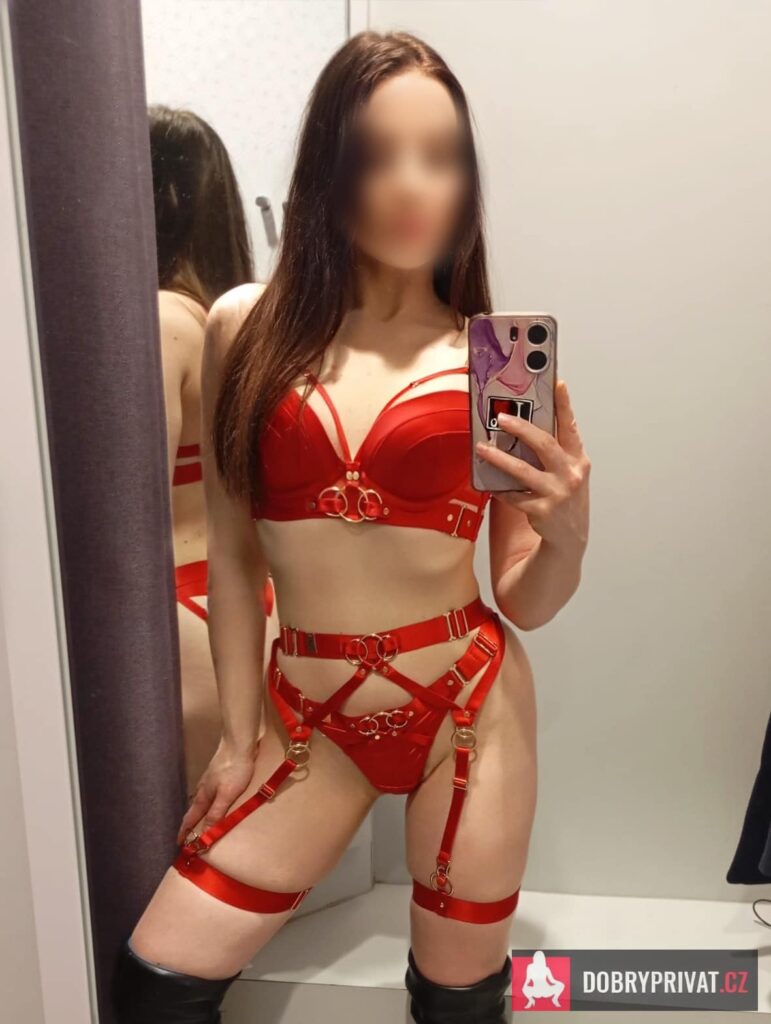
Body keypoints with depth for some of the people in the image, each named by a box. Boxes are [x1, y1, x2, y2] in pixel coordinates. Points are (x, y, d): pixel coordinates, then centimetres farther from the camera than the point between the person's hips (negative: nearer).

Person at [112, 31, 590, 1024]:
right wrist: (240, 731, 6)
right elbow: (233, 552, 2)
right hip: (314, 719, 1)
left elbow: (523, 606, -1)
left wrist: (567, 537, -22)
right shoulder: (246, 330, -3)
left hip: (469, 704, 0)